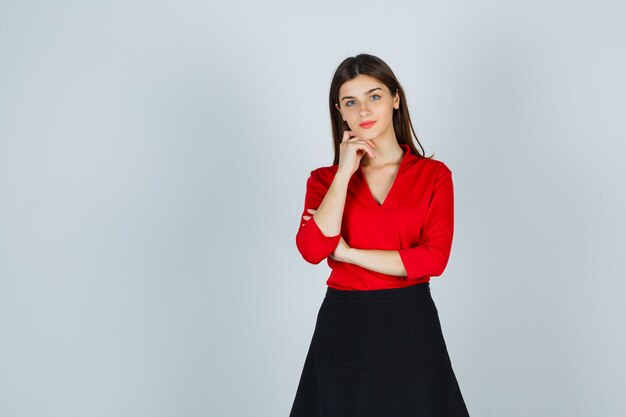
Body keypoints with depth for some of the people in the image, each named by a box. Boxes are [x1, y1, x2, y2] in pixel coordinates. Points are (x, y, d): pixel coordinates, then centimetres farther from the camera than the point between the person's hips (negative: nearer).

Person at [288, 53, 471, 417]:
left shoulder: (434, 174, 0)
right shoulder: (325, 179, 3)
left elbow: (434, 258, -12)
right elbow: (313, 250, -14)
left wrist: (348, 253, -11)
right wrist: (345, 171, -11)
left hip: (412, 326, 0)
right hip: (343, 328, 1)